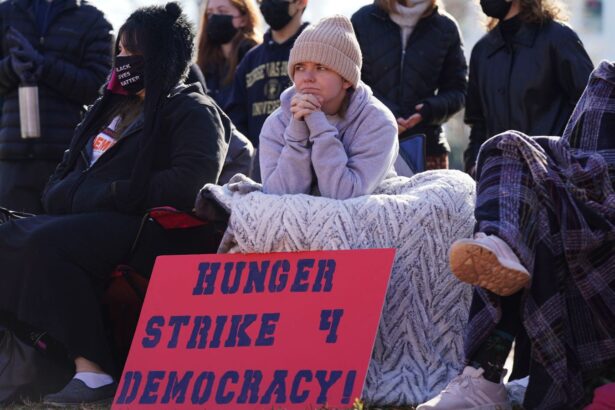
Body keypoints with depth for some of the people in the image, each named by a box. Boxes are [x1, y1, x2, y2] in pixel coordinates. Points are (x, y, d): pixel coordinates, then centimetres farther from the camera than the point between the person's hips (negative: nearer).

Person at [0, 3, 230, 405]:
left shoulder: (192, 112, 0)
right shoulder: (114, 105, 25)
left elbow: (191, 183, -16)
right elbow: (69, 170, 30)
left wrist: (113, 195, -14)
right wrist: (64, 194, 5)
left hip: (141, 225, -9)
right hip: (84, 219, 9)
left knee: (46, 244, -32)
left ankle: (95, 372, -36)